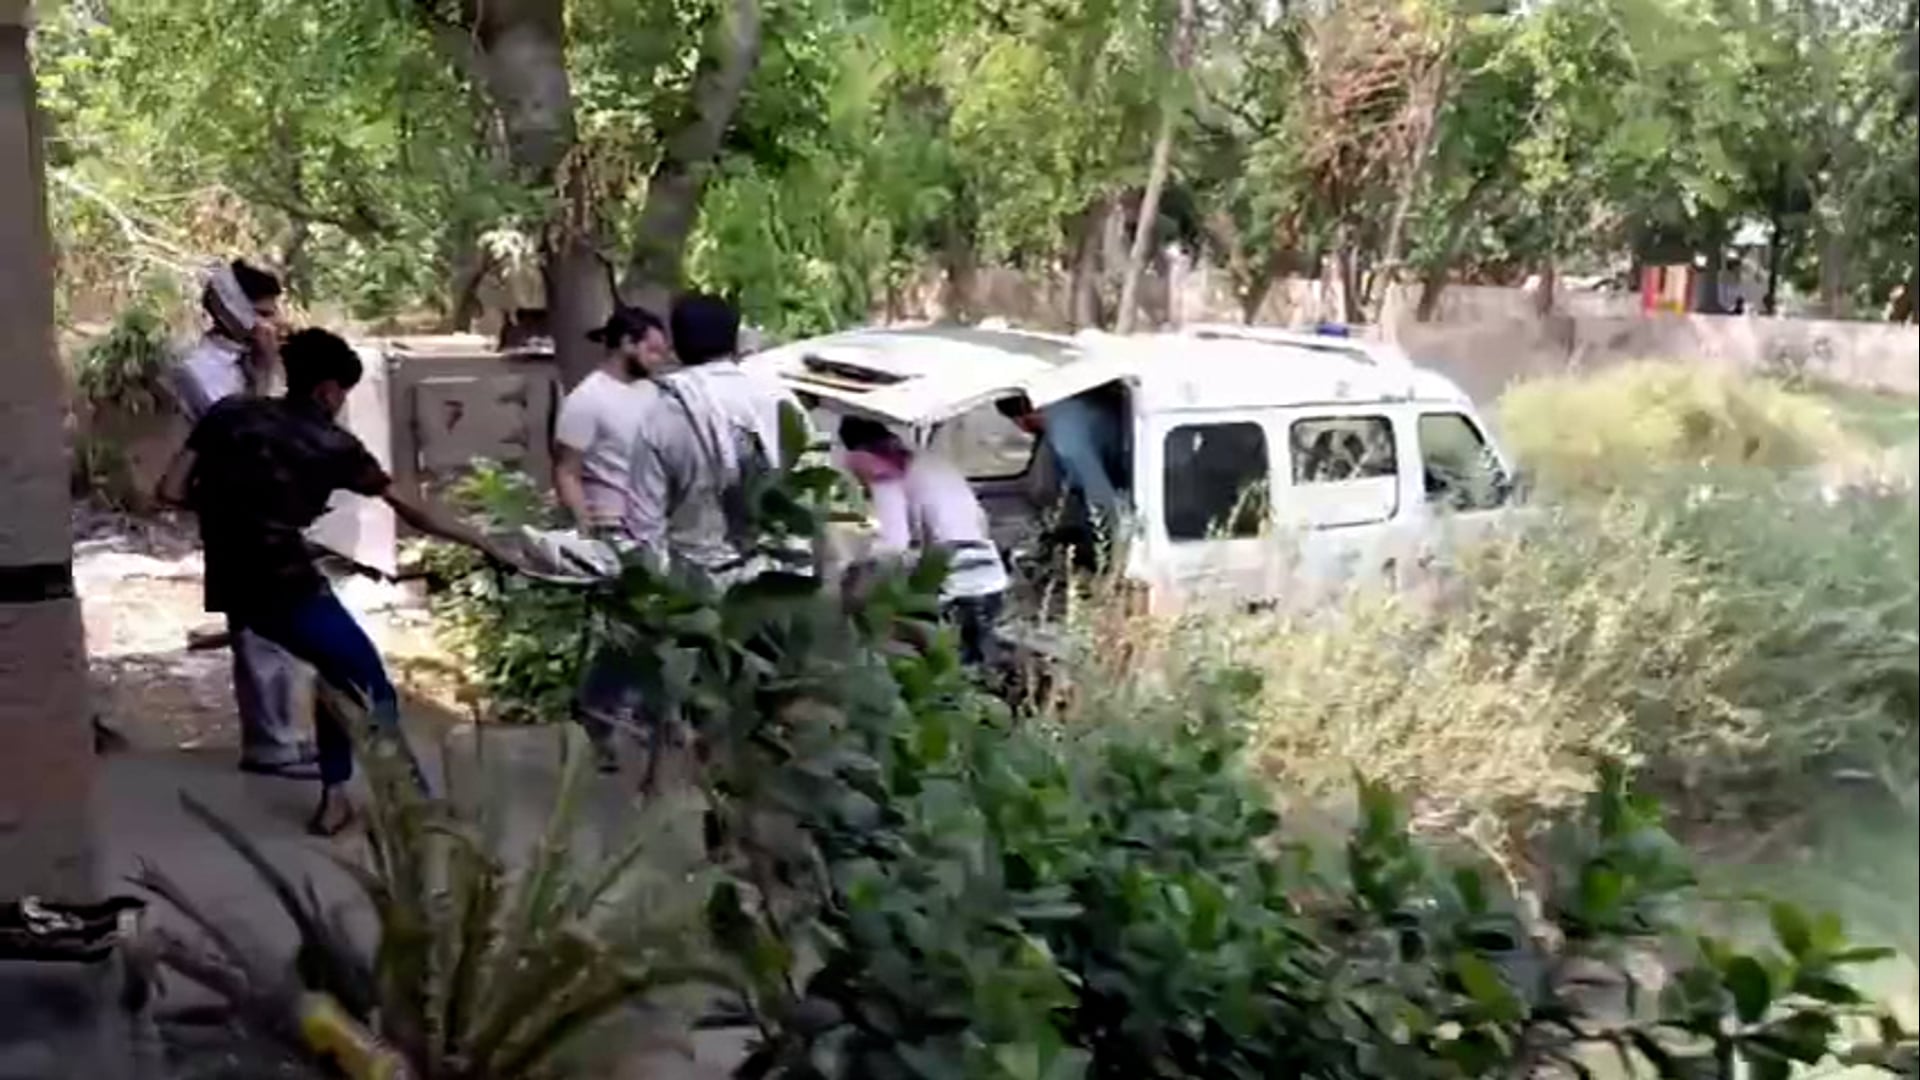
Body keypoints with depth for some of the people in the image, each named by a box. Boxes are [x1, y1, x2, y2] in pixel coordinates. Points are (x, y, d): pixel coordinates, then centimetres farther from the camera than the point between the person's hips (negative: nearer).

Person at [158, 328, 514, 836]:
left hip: (230, 585, 6)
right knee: (369, 681, 12)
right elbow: (411, 510, 3)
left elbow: (171, 491, 2)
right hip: (287, 585, -6)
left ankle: (334, 797, 26)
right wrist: (480, 542, 12)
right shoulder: (330, 444, -2)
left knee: (339, 670, 24)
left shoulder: (231, 412, 7)